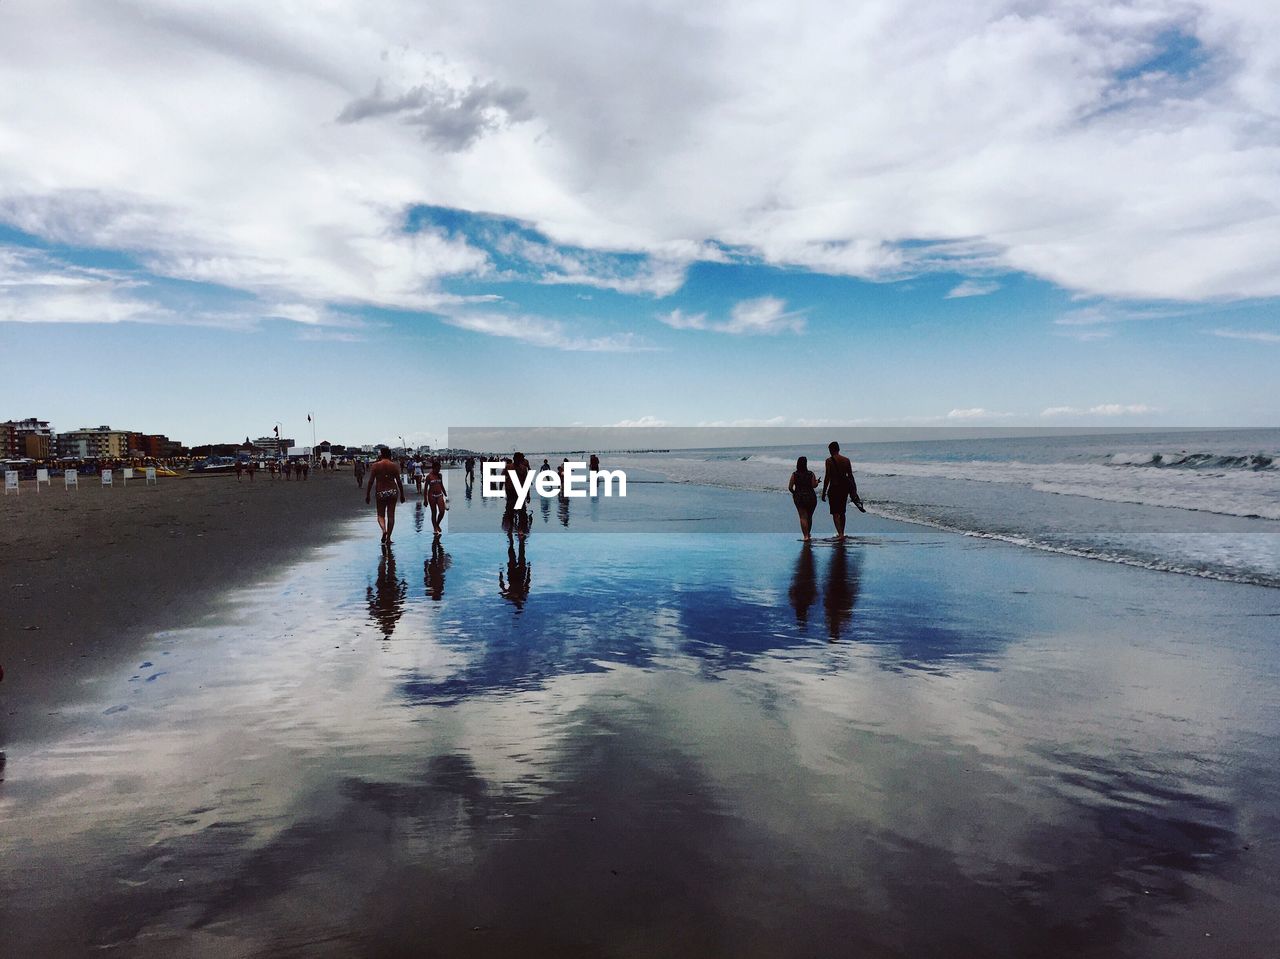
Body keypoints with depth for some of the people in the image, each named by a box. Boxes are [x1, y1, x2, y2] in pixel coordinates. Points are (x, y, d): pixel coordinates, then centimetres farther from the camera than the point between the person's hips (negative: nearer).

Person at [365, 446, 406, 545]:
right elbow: (399, 482, 2)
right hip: (393, 491, 1)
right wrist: (402, 495, 10)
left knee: (381, 514, 12)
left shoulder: (375, 466, -3)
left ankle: (384, 530, -17)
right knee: (391, 515, 7)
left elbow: (370, 482, -4)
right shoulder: (394, 465, 1)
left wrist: (367, 495, 4)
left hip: (380, 492, -1)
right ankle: (388, 538, 8)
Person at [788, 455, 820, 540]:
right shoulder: (810, 474, -7)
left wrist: (794, 493, 12)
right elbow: (814, 485, -10)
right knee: (809, 517, 17)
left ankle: (806, 535, -13)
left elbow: (790, 487, -6)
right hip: (810, 497, 1)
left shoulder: (794, 475, -5)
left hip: (799, 498, 0)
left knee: (803, 517, -1)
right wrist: (817, 481, 11)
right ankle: (808, 533, 31)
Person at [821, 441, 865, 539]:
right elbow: (850, 476, 8)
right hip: (845, 488, 6)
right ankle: (841, 533, 27)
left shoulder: (829, 460, -10)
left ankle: (840, 534, -16)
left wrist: (824, 492, -8)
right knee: (842, 512, 18)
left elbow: (827, 477, -13)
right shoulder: (846, 460, 5)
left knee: (835, 513, -3)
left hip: (834, 488, -5)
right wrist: (853, 490, 16)